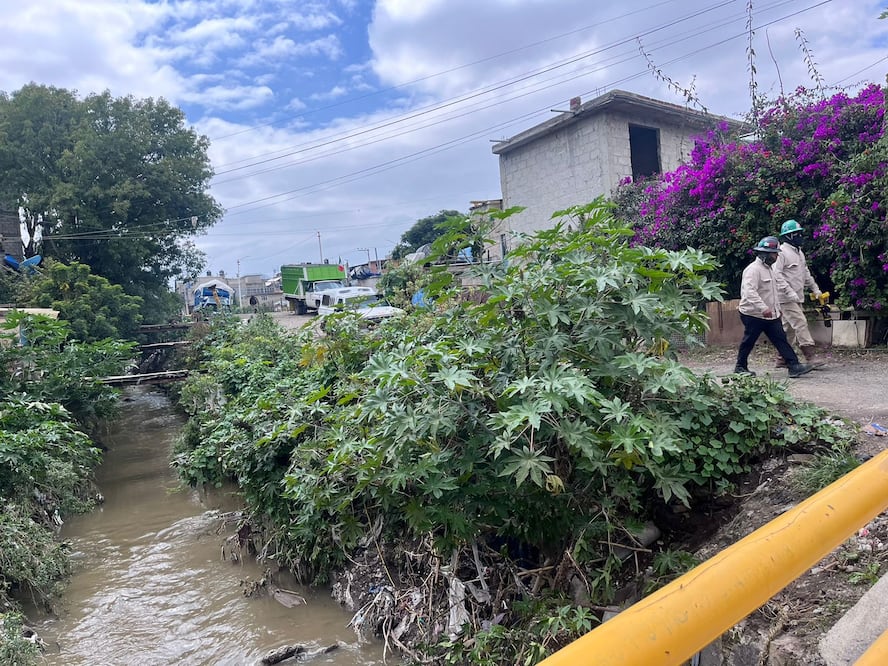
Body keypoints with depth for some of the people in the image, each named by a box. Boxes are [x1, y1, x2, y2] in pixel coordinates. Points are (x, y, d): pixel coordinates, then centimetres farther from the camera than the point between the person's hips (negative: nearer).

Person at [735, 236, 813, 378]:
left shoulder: (769, 268, 14)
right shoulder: (753, 269, -18)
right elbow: (749, 291, -31)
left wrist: (777, 308, 22)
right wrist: (763, 308, -39)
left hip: (771, 314, 9)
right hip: (753, 315, -9)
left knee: (781, 340, 2)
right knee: (748, 342, 3)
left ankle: (794, 366, 0)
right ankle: (740, 367, 18)